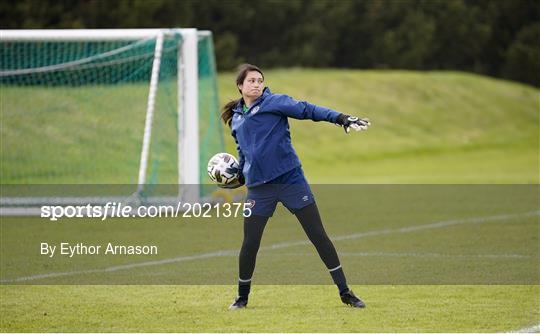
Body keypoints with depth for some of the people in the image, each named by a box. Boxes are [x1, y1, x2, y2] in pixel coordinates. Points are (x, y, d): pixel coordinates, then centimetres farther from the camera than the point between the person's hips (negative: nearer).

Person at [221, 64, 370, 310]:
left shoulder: (274, 102, -1)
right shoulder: (236, 119, 15)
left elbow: (306, 110, -14)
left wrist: (340, 118, -26)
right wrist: (239, 175, 16)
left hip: (291, 180, -3)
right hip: (259, 189, 4)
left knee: (319, 236, -4)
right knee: (250, 244, 1)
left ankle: (345, 293, 1)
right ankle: (242, 297, 21)